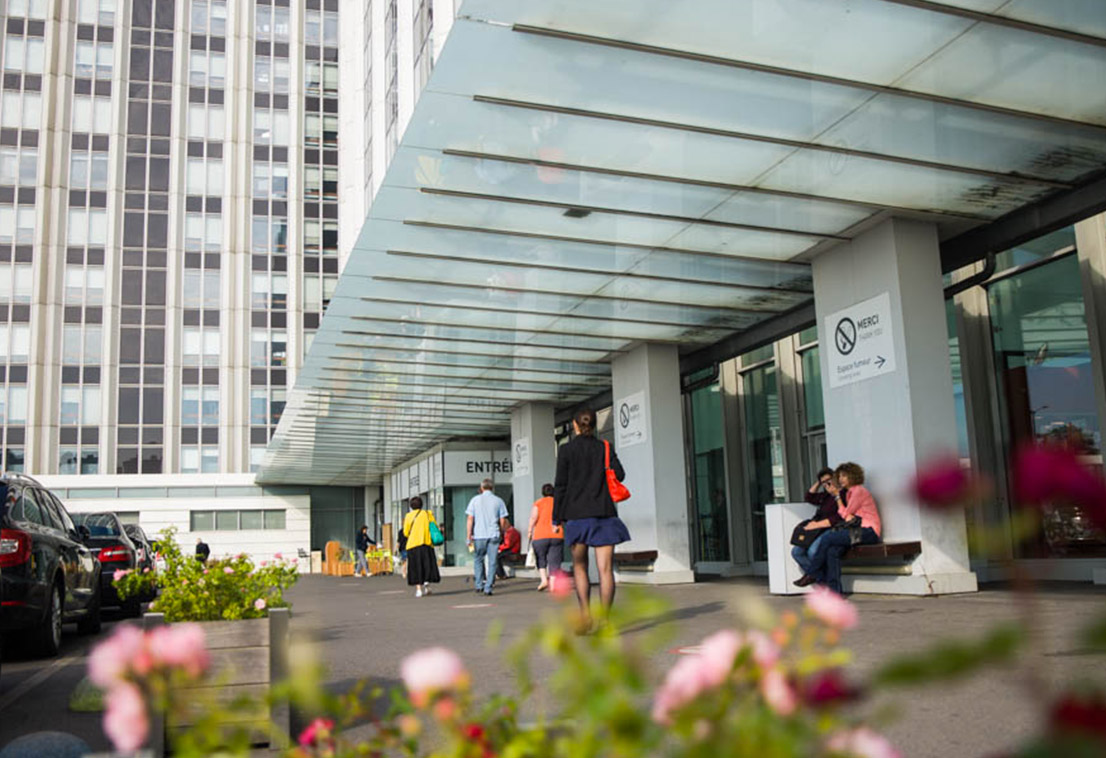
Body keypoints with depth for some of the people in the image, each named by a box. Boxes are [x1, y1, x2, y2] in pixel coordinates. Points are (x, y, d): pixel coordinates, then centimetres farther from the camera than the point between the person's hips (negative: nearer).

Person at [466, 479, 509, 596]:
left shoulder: (475, 500, 5)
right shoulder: (498, 501, 6)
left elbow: (470, 519, -1)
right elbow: (503, 521, 3)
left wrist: (468, 536, 0)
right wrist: (502, 532, 20)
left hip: (479, 535, 0)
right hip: (494, 535, 0)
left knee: (478, 560, 15)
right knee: (492, 562, 3)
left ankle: (479, 585, 10)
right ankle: (488, 588, 0)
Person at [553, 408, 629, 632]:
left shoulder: (567, 450, -1)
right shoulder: (605, 448, 6)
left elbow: (560, 485, -3)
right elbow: (619, 474, -2)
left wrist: (556, 518, 2)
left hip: (577, 514, -1)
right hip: (604, 513, 1)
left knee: (579, 567, 11)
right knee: (605, 569, 0)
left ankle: (585, 613, -3)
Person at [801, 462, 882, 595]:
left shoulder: (859, 491, -5)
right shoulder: (850, 492, 22)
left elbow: (846, 514, -5)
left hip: (868, 531, -8)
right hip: (858, 531, 8)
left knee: (827, 538, -20)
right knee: (832, 551, -19)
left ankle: (814, 573, -8)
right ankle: (835, 592, -23)